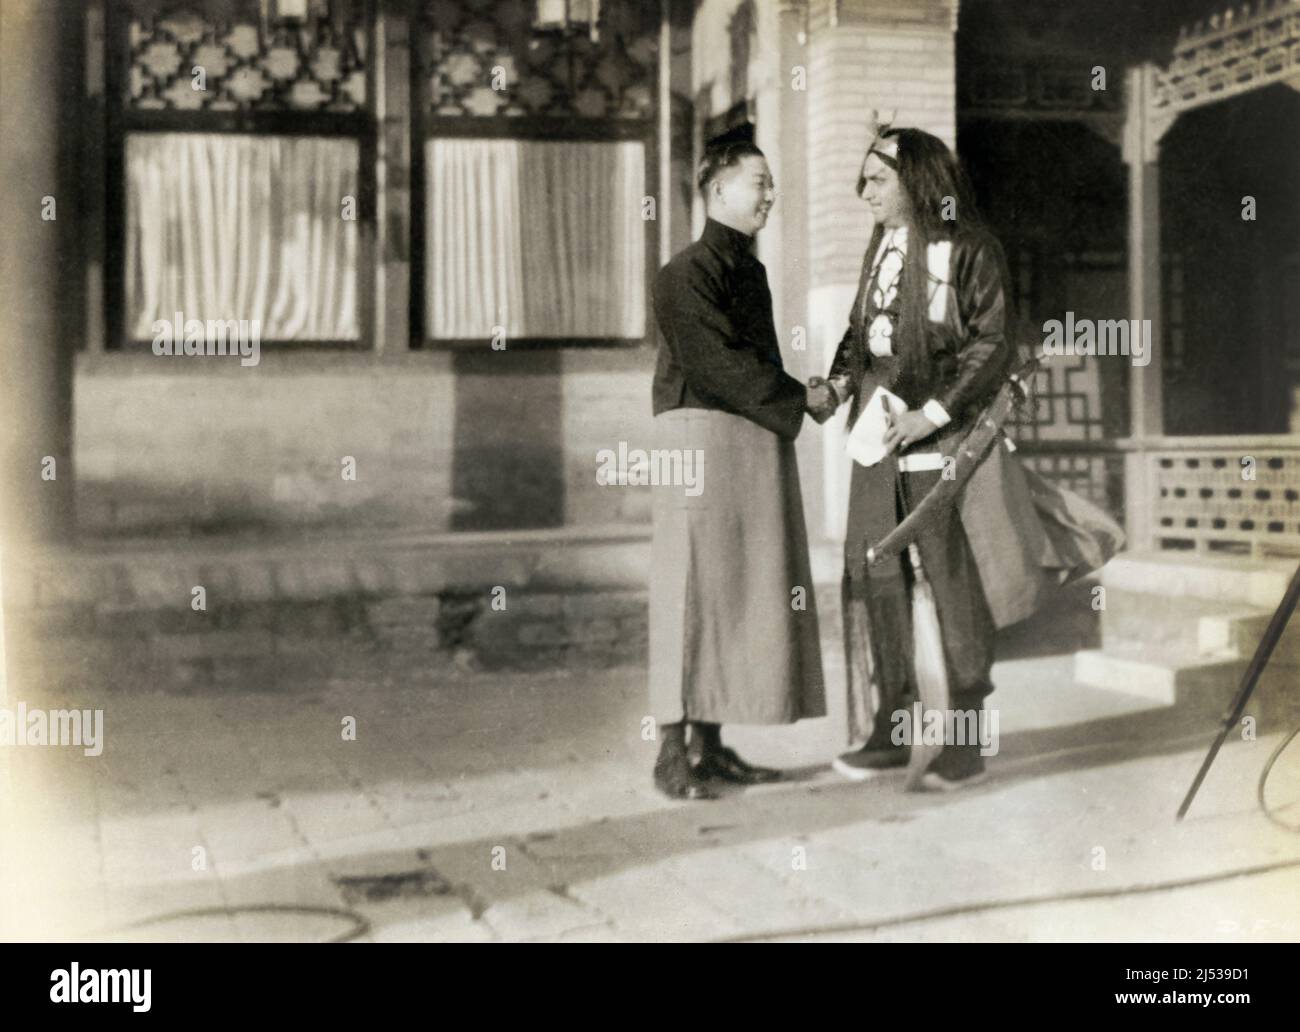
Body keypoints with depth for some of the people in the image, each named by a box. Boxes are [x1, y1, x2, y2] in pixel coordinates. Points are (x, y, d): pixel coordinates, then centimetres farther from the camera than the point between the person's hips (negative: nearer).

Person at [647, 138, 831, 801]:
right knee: (693, 590, -8)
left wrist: (800, 398, 3)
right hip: (704, 436, -9)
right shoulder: (687, 274, -8)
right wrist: (798, 397, -9)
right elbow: (717, 365, -16)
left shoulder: (750, 269, 19)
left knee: (742, 591, 8)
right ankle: (673, 754, -3)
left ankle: (709, 744, 15)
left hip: (759, 440, 9)